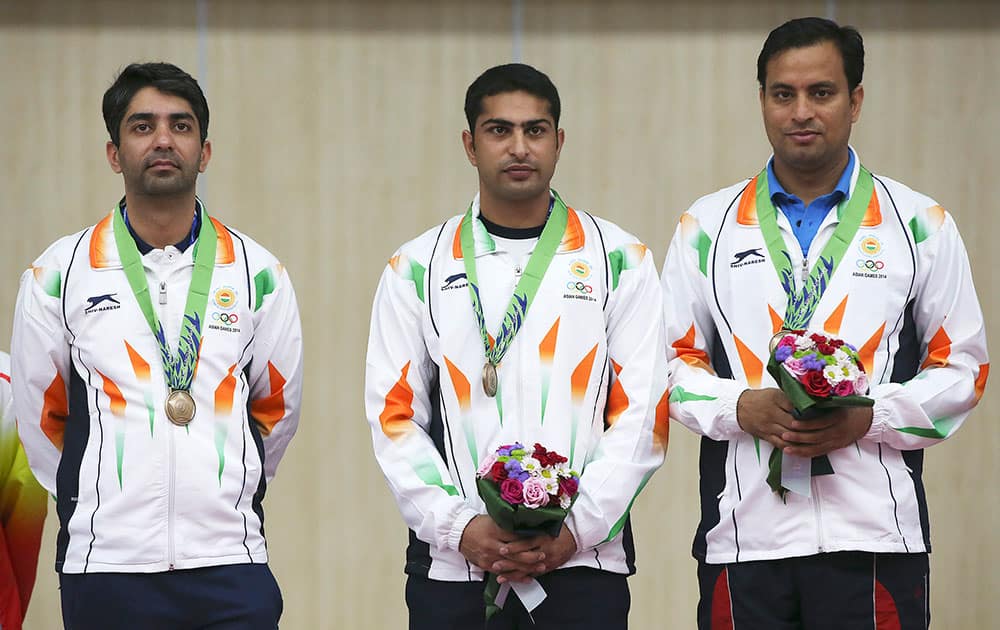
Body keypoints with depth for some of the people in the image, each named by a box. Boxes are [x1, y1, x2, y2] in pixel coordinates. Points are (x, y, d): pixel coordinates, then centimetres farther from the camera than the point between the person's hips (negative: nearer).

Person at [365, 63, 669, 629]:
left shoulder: (620, 261, 6)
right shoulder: (418, 269, 8)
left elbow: (642, 414, 0)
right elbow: (394, 416, 4)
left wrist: (574, 530, -10)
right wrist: (459, 528, -8)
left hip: (583, 561, -1)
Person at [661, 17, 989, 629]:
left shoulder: (920, 226, 7)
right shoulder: (708, 227, 11)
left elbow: (963, 366, 7)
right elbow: (675, 359, 12)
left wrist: (867, 417, -9)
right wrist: (740, 408, -8)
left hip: (874, 535, -1)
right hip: (743, 533, 1)